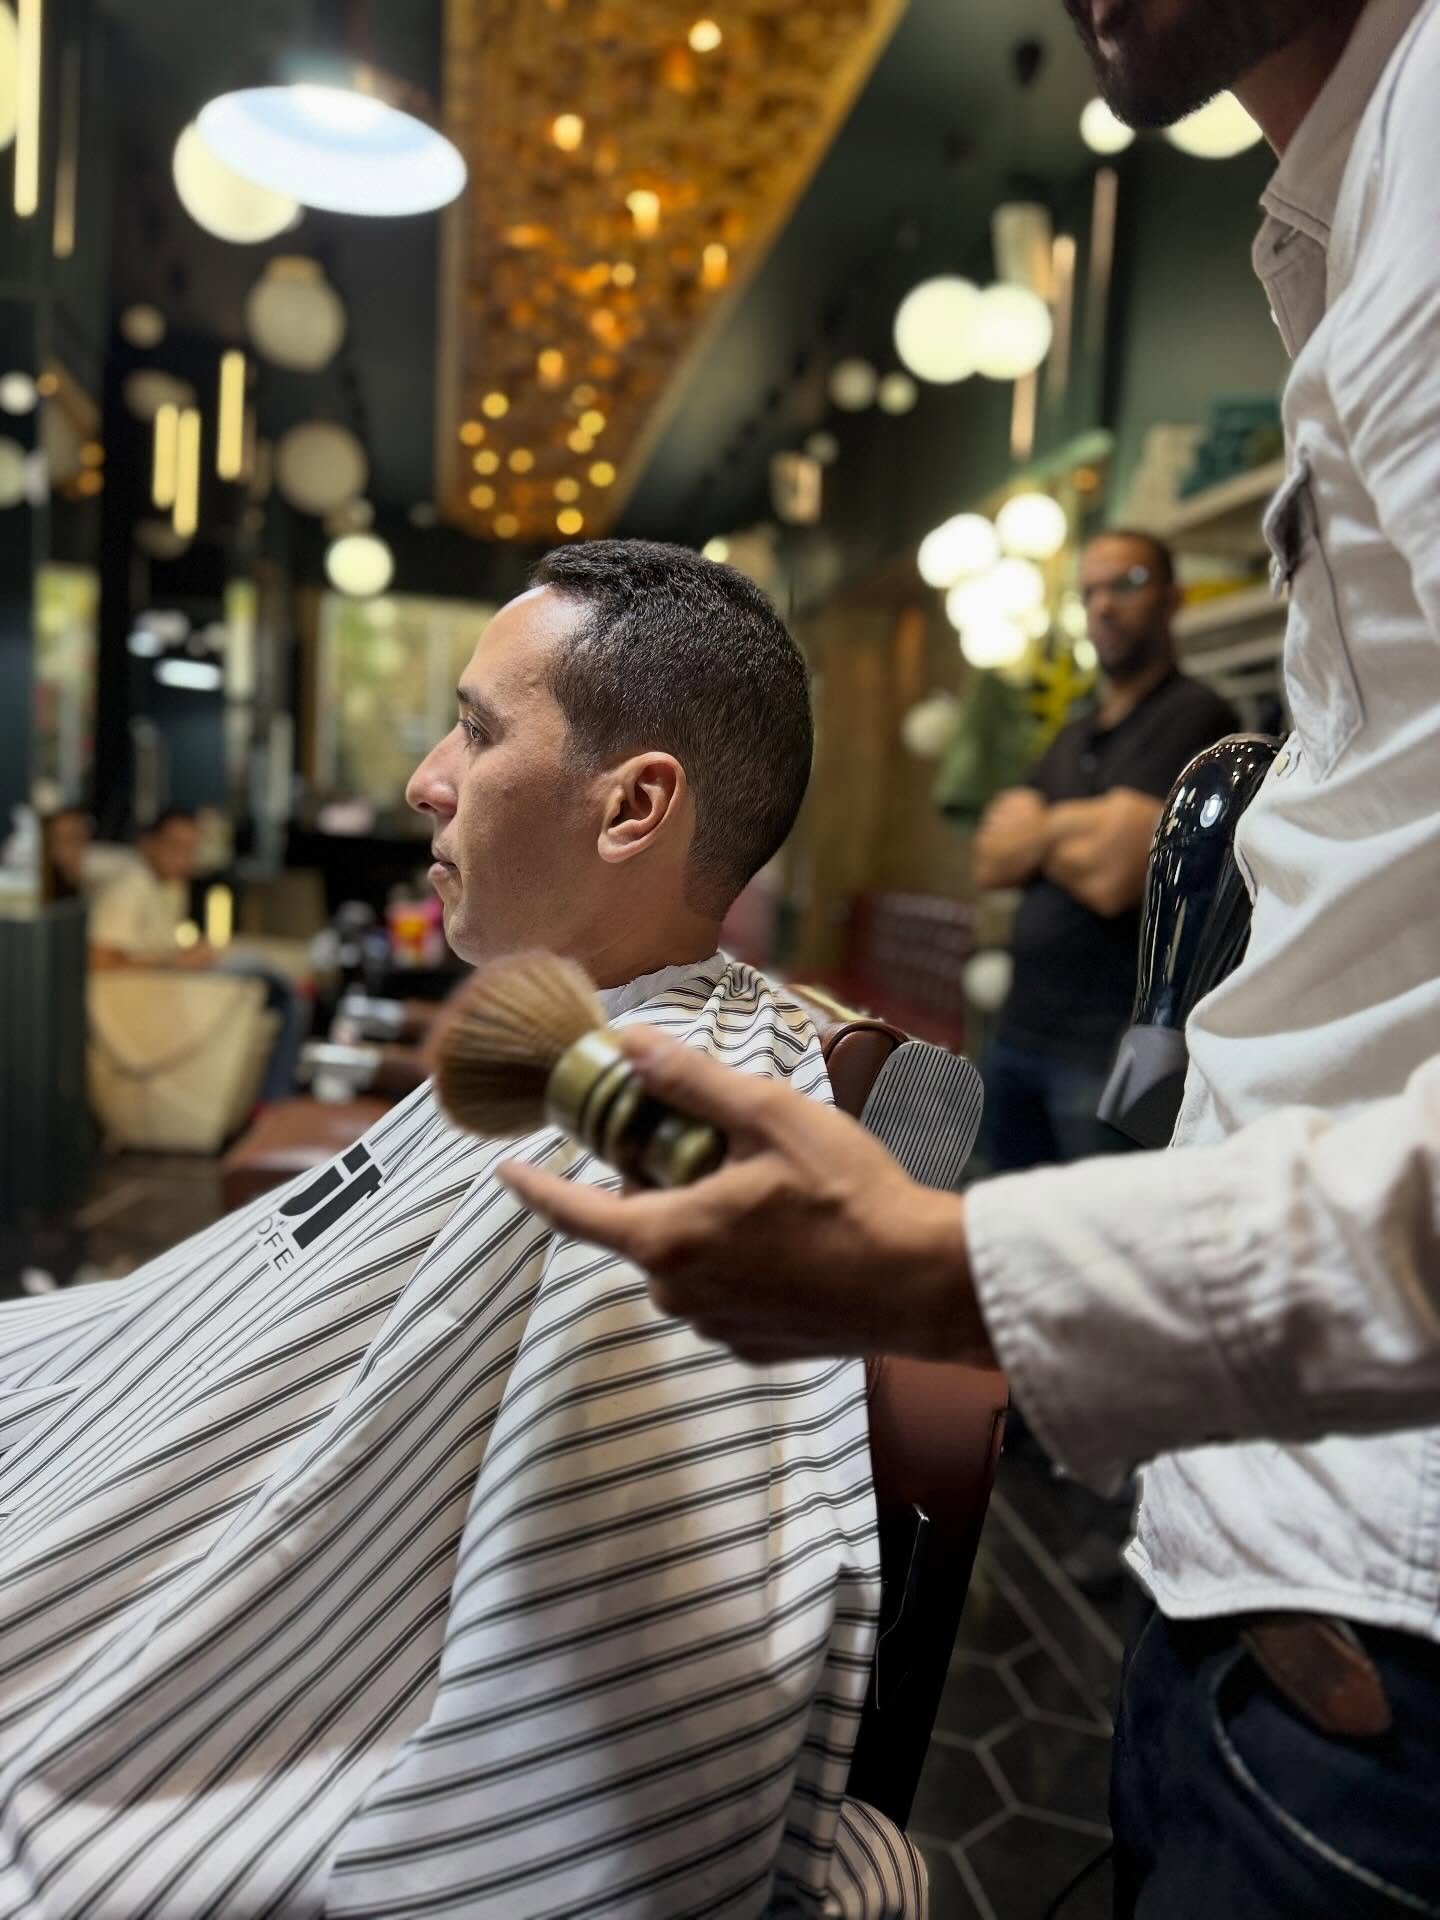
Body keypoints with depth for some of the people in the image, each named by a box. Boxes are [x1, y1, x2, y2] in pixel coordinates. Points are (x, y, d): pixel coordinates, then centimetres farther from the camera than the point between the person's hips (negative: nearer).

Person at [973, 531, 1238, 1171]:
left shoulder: (1194, 715, -7)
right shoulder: (1071, 738, 18)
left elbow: (1112, 875, -16)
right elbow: (991, 861, 8)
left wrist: (1035, 835, 2)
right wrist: (1065, 828, -9)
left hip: (1114, 1046, -7)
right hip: (1017, 1030, 7)